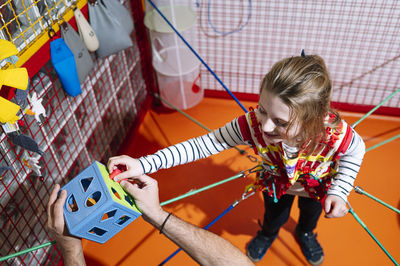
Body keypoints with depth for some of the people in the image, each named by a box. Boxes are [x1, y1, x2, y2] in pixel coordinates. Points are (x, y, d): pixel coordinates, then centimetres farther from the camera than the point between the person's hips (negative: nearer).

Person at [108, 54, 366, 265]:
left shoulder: (336, 133, -45)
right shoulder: (252, 124, -45)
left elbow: (356, 150, -19)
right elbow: (204, 144, -41)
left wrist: (338, 192, -29)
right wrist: (145, 164, -48)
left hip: (317, 186, 0)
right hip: (276, 183, 0)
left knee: (311, 213, 34)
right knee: (275, 216, 31)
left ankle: (305, 233, 74)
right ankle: (268, 234, 71)